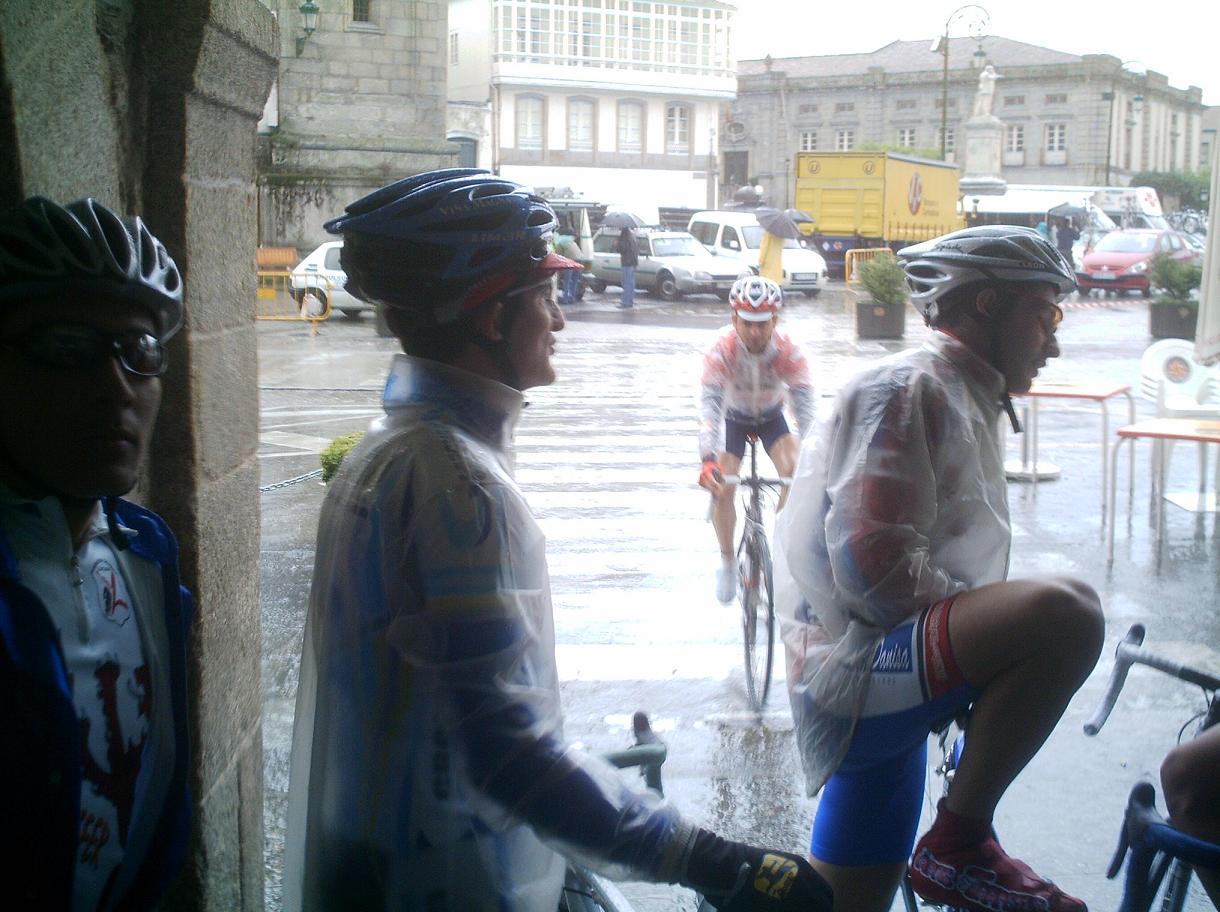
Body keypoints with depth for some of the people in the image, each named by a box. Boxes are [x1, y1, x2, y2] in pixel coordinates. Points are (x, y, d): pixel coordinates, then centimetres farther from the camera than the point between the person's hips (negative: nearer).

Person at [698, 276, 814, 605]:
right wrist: (708, 461, -54)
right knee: (722, 488, -15)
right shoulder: (721, 349, -34)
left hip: (771, 417, 0)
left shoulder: (788, 350, -32)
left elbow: (805, 406, -34)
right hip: (733, 418, 0)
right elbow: (709, 405, -41)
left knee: (795, 473, -25)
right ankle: (727, 561, 8)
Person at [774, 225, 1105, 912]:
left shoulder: (965, 403, 26)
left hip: (863, 698, 11)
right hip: (858, 669, -11)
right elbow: (872, 560, -21)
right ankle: (961, 845, -19)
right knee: (1066, 611, -30)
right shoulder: (908, 388, -8)